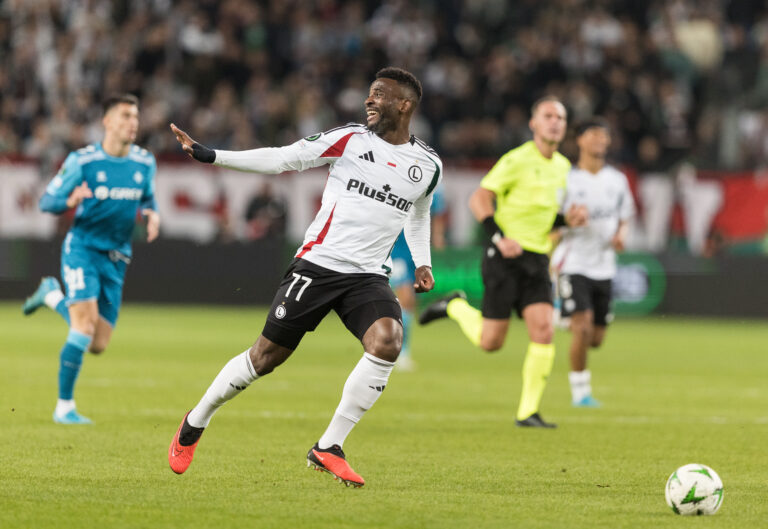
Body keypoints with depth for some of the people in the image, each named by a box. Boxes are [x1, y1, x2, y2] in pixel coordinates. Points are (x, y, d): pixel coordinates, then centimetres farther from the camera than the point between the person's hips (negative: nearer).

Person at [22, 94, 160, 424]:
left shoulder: (145, 163, 4)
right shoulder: (82, 161, -9)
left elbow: (147, 199, 21)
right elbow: (47, 201, -3)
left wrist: (153, 214, -4)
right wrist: (69, 202, -26)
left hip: (116, 261, 5)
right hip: (83, 249, -5)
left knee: (98, 345, 5)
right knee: (86, 326, -22)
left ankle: (52, 294, 32)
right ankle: (65, 407, -9)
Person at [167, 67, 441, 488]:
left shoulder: (428, 166, 8)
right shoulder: (349, 140, -2)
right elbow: (282, 159, -1)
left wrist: (423, 263, 16)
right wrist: (211, 156, -6)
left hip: (369, 276, 2)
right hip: (318, 262, -2)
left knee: (387, 342, -25)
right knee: (267, 356, 1)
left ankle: (328, 449, -15)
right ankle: (195, 424, 26)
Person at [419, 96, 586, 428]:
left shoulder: (562, 166, 12)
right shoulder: (517, 160, -10)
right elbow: (479, 199, -12)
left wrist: (567, 220, 6)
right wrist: (499, 238, -23)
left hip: (538, 260, 6)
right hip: (506, 259, -6)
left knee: (543, 332, -11)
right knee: (490, 341, -3)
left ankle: (528, 411, -4)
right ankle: (455, 307, 29)